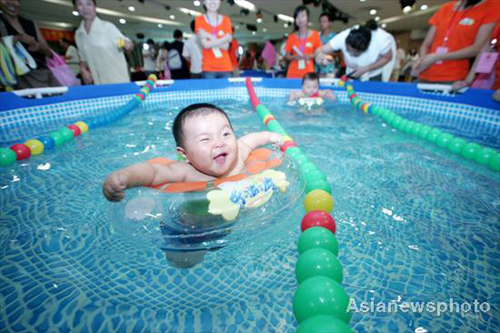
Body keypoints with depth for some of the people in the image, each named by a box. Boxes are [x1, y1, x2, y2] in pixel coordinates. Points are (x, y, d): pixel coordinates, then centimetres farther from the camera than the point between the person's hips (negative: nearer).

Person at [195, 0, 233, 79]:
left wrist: (209, 37, -9)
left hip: (226, 68, 2)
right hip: (209, 68, -2)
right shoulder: (199, 20, 5)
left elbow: (226, 46, -1)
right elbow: (206, 45, -8)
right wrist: (225, 38, -7)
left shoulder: (226, 20, 10)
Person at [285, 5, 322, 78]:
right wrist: (294, 57, -10)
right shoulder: (292, 36, 6)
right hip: (293, 73, 1)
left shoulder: (314, 35, 4)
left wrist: (310, 56, -10)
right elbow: (287, 56, 10)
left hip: (308, 73, -1)